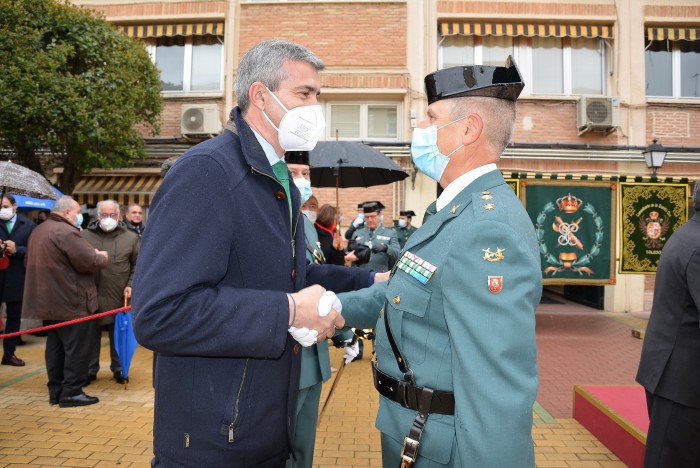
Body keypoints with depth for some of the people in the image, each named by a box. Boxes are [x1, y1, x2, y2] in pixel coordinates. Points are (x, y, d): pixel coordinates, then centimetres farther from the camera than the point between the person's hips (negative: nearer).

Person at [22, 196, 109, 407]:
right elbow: (90, 262, -22)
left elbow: (30, 261, 27)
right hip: (71, 302, -10)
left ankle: (56, 390, 21)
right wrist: (102, 257, -1)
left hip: (47, 300, 10)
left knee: (55, 347, 15)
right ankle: (71, 392, 3)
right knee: (76, 348, -1)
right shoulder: (66, 232, -19)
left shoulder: (38, 231, 14)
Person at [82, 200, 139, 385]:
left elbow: (137, 265, 8)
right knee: (92, 335, 10)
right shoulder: (85, 235, 3)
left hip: (119, 297, 0)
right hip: (92, 295, 0)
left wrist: (131, 285, -2)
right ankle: (90, 369, 24)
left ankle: (118, 368, 25)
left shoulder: (130, 237, 4)